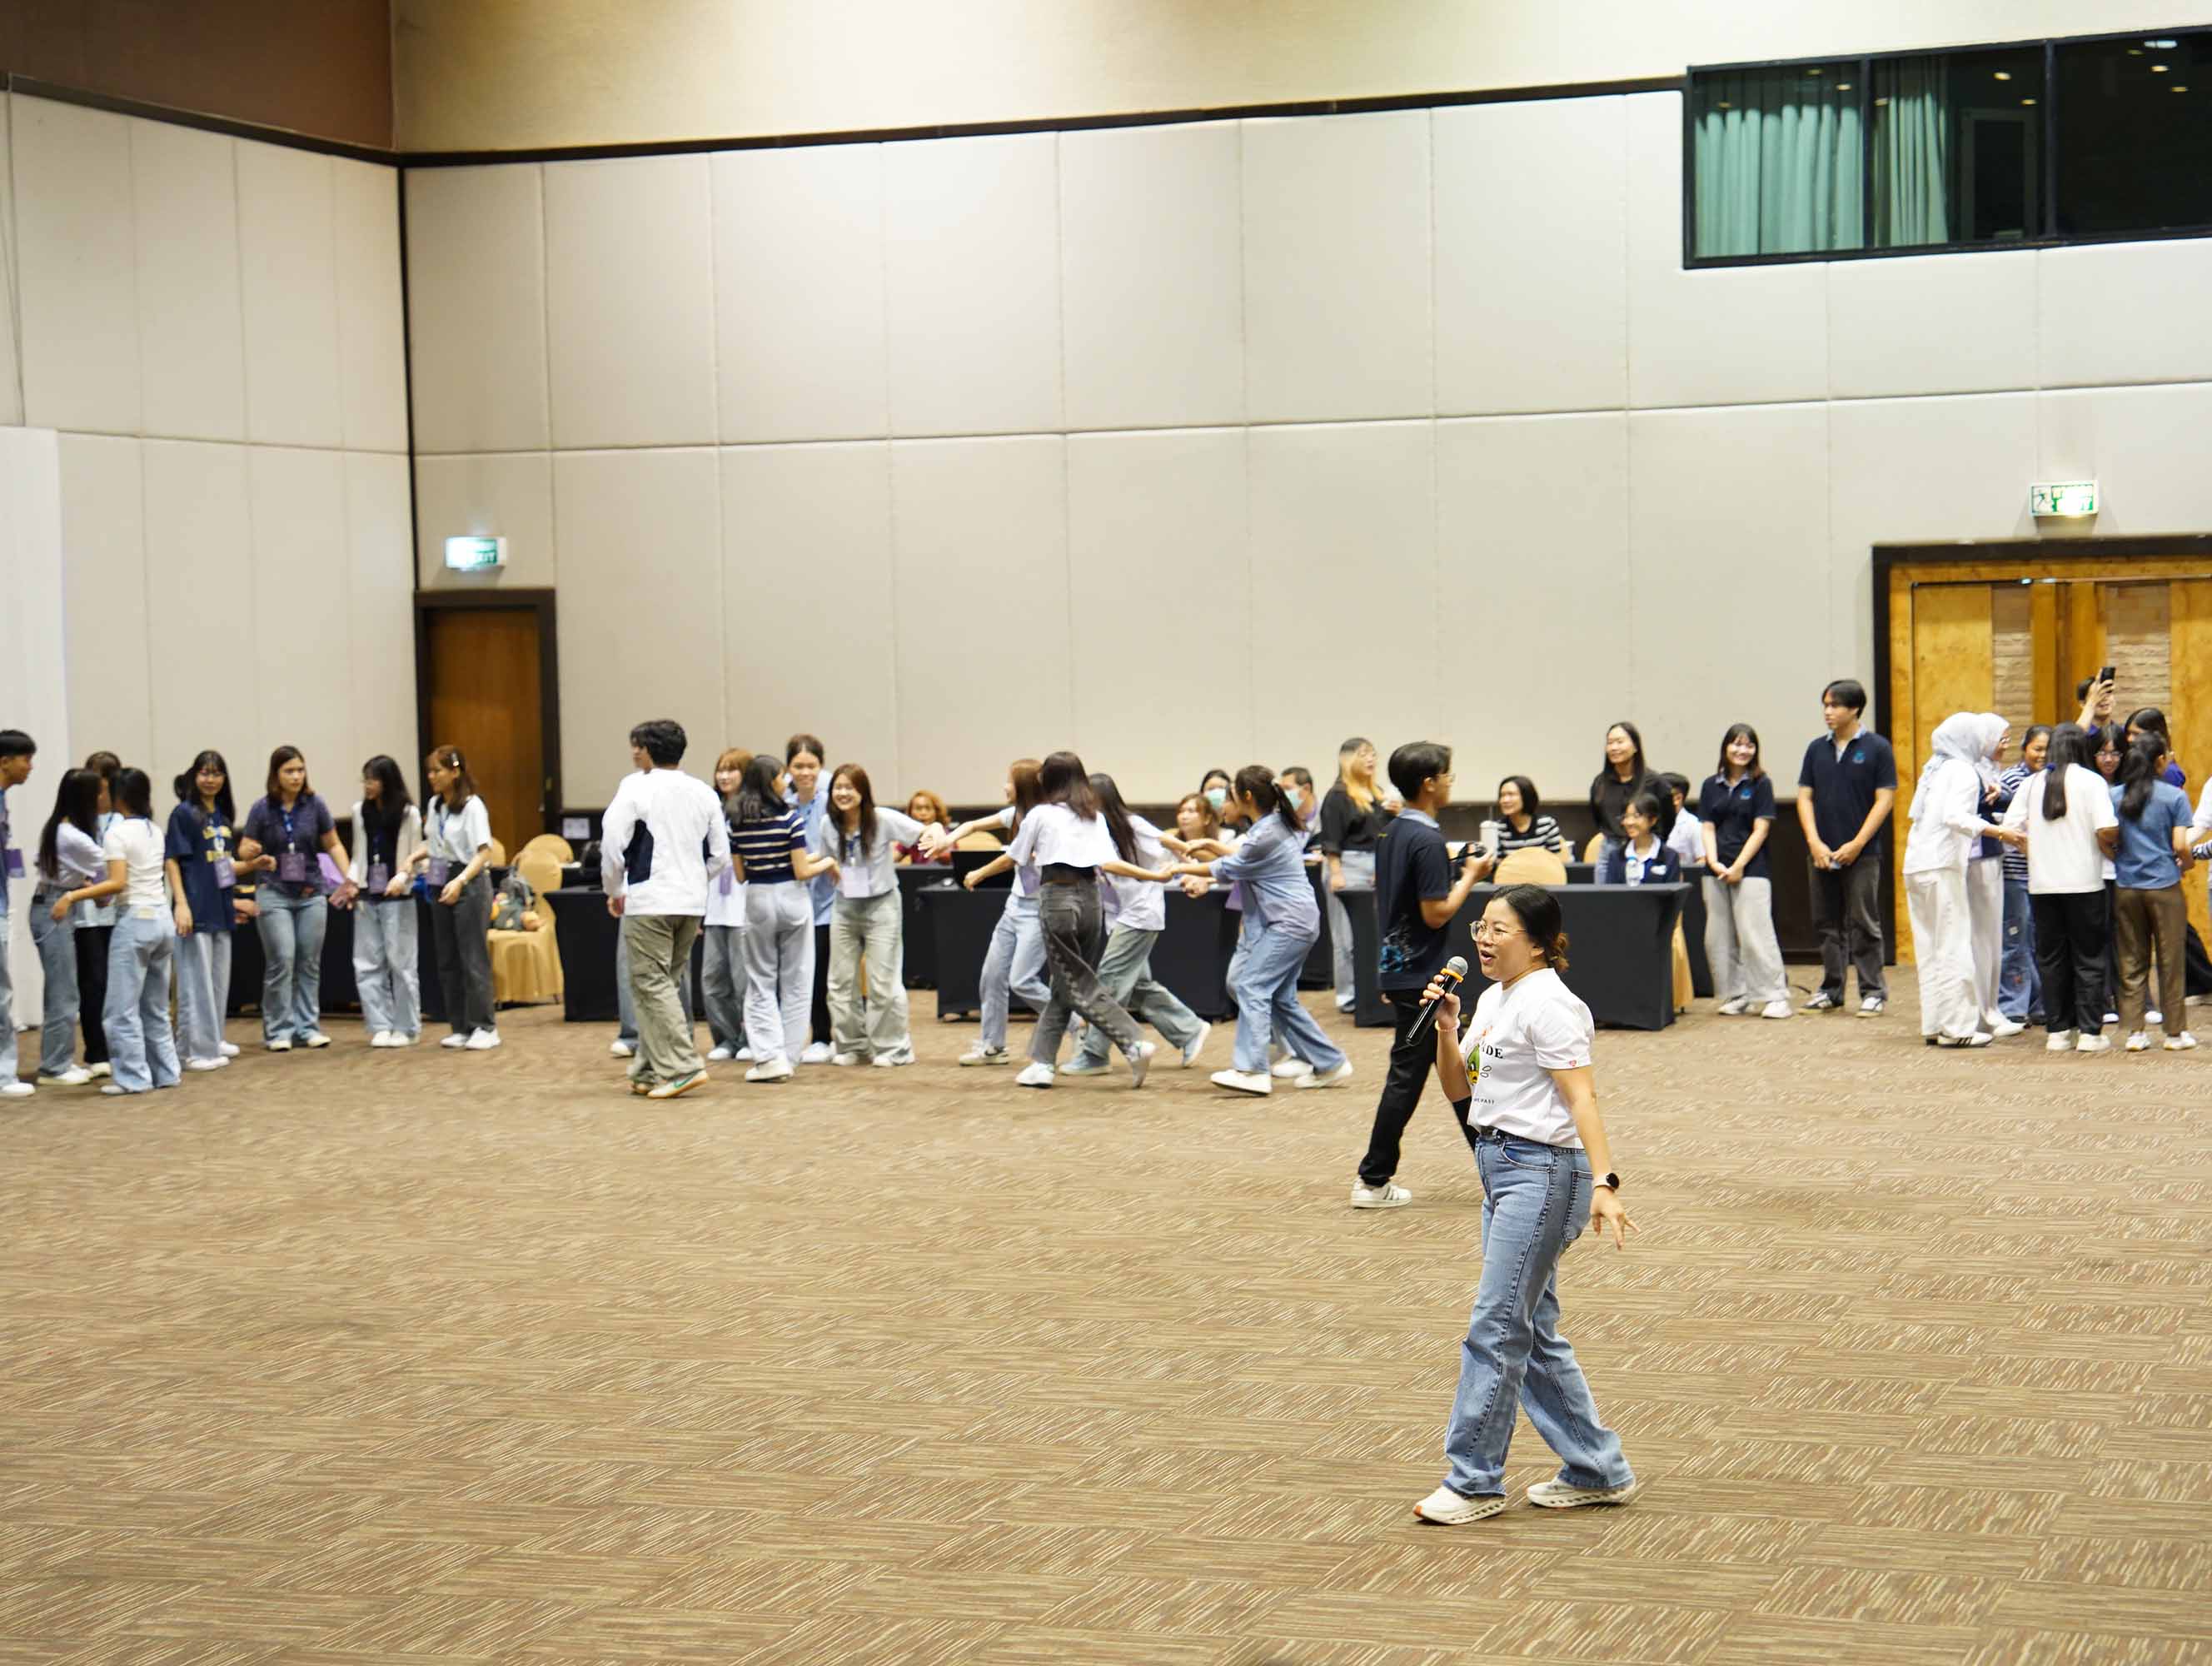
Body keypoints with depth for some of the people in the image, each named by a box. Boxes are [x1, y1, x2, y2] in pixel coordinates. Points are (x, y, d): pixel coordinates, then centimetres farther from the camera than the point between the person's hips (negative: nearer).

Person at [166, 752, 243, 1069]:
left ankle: (212, 1043, 20)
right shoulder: (184, 813, -8)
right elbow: (172, 861, -11)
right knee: (196, 981, -5)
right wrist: (181, 904, -19)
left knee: (219, 980, 12)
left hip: (221, 909, 7)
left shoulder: (223, 815, 12)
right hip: (196, 910, -7)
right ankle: (197, 1050, -1)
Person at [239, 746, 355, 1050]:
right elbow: (245, 853, 1)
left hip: (311, 894, 2)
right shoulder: (262, 808, -4)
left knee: (309, 963, 4)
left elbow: (333, 845, 9)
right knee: (281, 961, -10)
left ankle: (308, 1027, 13)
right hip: (275, 893, -2)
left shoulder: (314, 804, 0)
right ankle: (279, 1030, -1)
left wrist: (349, 879, -1)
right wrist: (257, 860, -22)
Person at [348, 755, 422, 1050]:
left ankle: (406, 1028, 9)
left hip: (398, 898, -4)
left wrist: (402, 877, -20)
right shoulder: (360, 812, 8)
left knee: (401, 962, 0)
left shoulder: (408, 814, -3)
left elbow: (416, 856, -3)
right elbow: (359, 855, 13)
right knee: (367, 964, 1)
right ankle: (380, 1026, 8)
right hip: (367, 896, 4)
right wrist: (352, 880, -3)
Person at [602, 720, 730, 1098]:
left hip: (649, 901, -6)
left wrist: (614, 890, 4)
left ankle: (682, 1067, -12)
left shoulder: (637, 788, -7)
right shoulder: (704, 793, 10)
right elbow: (720, 856, 11)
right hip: (693, 904, 6)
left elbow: (612, 843, -11)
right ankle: (650, 1071, 17)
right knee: (659, 985, 15)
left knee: (652, 985, -2)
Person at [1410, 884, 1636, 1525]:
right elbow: (1459, 1092, 17)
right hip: (1501, 1166, 10)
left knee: (1496, 1326, -7)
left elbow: (1581, 1098, -21)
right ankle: (1598, 1470, 21)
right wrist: (1447, 1028, 1)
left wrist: (1604, 1183, -31)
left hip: (1541, 1171, -10)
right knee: (1534, 1333, 12)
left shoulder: (1549, 1007, -14)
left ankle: (1473, 1480, 0)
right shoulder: (1493, 1001, 14)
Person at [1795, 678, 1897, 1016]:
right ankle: (1831, 991, 17)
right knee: (1828, 924, 9)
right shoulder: (1817, 749, 10)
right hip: (1822, 853, 5)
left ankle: (1873, 992, 4)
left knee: (1864, 925, -2)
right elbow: (1804, 796, 9)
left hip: (1861, 853, -4)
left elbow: (1885, 799, -6)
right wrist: (1814, 842, -5)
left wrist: (1857, 844, -12)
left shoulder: (1877, 748, -3)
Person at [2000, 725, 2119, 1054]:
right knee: (2088, 959, 3)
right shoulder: (2091, 781, -5)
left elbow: (2011, 828, 1)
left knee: (2051, 959, 10)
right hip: (2084, 882, -3)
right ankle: (2089, 1033, 2)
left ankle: (2057, 1031, 11)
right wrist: (2113, 851, 4)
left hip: (2042, 884, 3)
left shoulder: (2032, 784, 6)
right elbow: (2106, 831, -16)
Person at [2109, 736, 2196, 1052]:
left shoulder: (2114, 796, 3)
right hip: (2164, 886, -3)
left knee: (2131, 963, 8)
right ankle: (2175, 1033, 10)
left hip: (2126, 887, 3)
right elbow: (2180, 846, -10)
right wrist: (2185, 864, 10)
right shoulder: (2175, 796, -6)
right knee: (2170, 961, 5)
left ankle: (2134, 1032, 7)